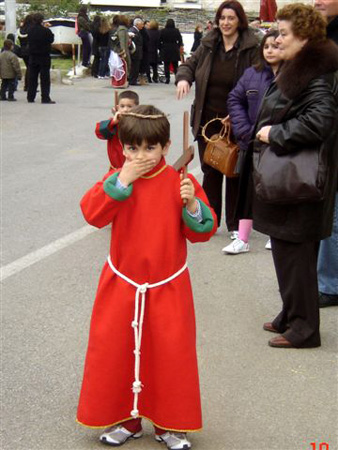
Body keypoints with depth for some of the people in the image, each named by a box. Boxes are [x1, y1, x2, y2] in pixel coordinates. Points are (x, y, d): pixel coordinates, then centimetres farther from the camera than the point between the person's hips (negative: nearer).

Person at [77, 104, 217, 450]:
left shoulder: (180, 182, -7)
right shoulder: (116, 179, -2)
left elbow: (203, 232, -7)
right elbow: (92, 214, -19)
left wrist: (193, 205, -26)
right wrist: (121, 181, -25)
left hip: (168, 288, -1)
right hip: (121, 285, 2)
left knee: (171, 354, 5)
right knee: (115, 351, 8)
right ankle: (124, 419, 26)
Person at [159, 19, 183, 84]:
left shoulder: (162, 31, -4)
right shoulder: (176, 31, -3)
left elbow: (159, 41, -2)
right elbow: (180, 40, 1)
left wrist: (160, 48, 9)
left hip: (165, 50, -1)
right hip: (174, 50, 1)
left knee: (166, 65, 4)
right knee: (175, 65, 8)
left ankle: (167, 79, 0)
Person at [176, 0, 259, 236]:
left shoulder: (251, 48, -9)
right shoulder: (208, 45, 4)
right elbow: (190, 64, 15)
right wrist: (184, 77, -10)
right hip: (208, 119, 4)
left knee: (234, 173, 6)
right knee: (210, 171, 12)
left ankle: (235, 225, 18)